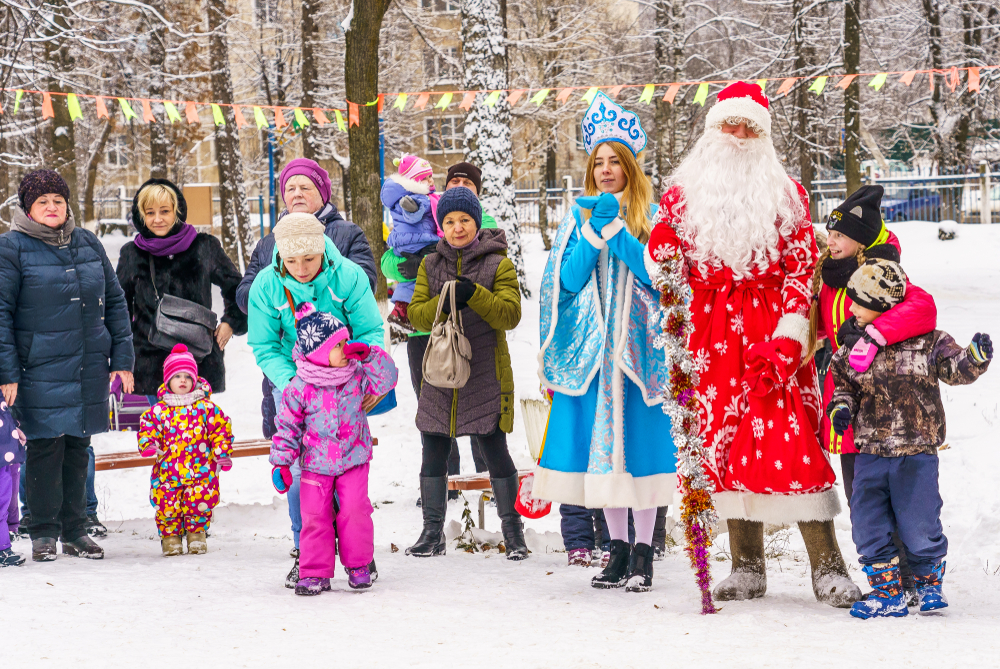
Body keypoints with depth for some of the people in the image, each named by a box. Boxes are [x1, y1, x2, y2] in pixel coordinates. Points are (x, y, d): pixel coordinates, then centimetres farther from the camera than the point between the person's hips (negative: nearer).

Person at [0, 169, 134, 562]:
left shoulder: (89, 244, 10)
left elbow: (115, 302, 14)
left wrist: (122, 358, 8)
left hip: (90, 367, 4)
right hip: (40, 369, -4)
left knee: (78, 448, 9)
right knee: (46, 447, -5)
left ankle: (75, 530, 17)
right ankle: (44, 532, 7)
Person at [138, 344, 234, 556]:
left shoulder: (206, 407, 2)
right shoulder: (159, 411, 3)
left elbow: (220, 429, 6)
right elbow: (147, 429, 6)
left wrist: (222, 453, -3)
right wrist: (148, 445, -15)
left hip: (201, 470, 0)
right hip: (167, 472, 0)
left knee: (201, 504, -2)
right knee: (166, 505, -2)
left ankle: (196, 534, 20)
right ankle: (170, 536, 19)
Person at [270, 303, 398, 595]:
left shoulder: (357, 374, -2)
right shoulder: (299, 387, -10)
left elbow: (387, 379, -3)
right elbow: (287, 426, -4)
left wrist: (369, 355, -15)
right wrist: (281, 462, -7)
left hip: (353, 459, 1)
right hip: (316, 463, -1)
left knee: (354, 511, -6)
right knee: (315, 516, -2)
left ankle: (358, 565, 12)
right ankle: (315, 572, 9)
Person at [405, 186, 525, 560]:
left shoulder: (498, 264, -1)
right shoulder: (430, 266, 9)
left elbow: (510, 314, -10)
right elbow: (416, 314, 1)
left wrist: (474, 295, -24)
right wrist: (442, 305, -19)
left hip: (486, 376, -3)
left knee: (495, 452, 0)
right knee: (434, 454, 6)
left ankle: (512, 531, 11)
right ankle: (433, 533, 15)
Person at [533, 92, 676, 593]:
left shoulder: (652, 215, 3)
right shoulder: (579, 217, 11)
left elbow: (658, 273, -11)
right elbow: (569, 280, 1)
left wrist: (614, 227, -15)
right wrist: (594, 233, -11)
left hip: (640, 344, -3)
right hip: (593, 345, 3)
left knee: (640, 440, -4)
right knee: (601, 442, 4)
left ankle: (643, 550, 3)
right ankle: (617, 548, 14)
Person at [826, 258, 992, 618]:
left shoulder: (927, 342, -3)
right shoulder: (853, 348, 6)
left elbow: (957, 369, -1)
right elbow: (843, 384, 15)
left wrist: (977, 356, -20)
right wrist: (840, 406, -4)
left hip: (917, 453, -3)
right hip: (870, 451, 3)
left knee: (918, 527, -2)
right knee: (867, 525, -2)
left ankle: (929, 581, 23)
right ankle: (886, 592, 11)